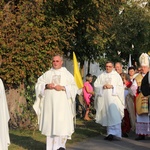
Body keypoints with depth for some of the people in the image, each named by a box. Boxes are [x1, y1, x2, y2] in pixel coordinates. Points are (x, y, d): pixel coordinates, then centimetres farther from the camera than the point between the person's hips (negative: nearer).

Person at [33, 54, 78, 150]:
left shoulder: (67, 74, 7)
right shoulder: (47, 74, 13)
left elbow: (74, 87, 1)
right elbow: (38, 84, 9)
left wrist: (63, 88, -14)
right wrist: (46, 86, -10)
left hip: (62, 104, -2)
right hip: (49, 104, 2)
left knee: (61, 124, -10)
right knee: (50, 124, 2)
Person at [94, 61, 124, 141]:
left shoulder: (116, 75, 7)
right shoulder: (101, 76, 14)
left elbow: (120, 86, 0)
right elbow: (96, 85, 8)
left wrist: (112, 86, -14)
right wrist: (103, 86, -10)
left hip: (113, 97, -3)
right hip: (103, 98, 3)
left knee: (114, 115, -15)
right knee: (106, 116, 5)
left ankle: (113, 133, -19)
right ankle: (110, 133, 14)